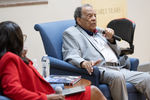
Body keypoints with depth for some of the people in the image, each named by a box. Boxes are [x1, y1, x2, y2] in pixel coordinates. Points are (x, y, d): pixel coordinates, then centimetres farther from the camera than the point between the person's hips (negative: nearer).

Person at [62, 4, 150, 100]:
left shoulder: (100, 31, 29)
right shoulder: (71, 33, 10)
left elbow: (117, 52, 32)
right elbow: (71, 57, -6)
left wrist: (110, 39, 12)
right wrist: (83, 63, -28)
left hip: (119, 69, 6)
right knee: (117, 76, -38)